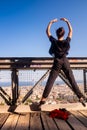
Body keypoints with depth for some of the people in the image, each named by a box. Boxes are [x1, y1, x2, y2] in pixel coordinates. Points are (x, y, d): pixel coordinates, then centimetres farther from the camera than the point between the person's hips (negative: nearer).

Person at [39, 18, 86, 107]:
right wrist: (67, 21, 14)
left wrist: (51, 22, 12)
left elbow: (47, 31, 4)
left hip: (57, 63, -1)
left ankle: (43, 99, -5)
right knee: (72, 81, 5)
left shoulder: (54, 41, -9)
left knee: (50, 82, 0)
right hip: (65, 62, 1)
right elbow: (71, 31, 10)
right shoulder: (67, 41, -6)